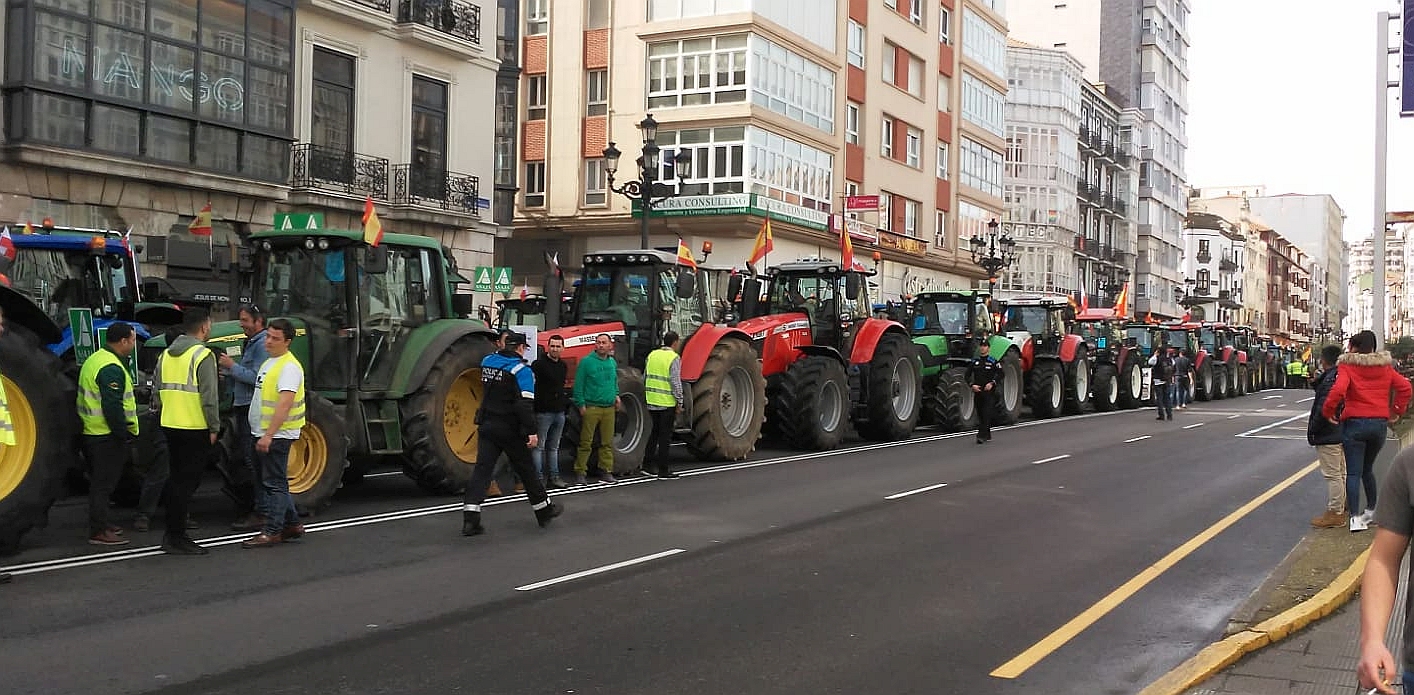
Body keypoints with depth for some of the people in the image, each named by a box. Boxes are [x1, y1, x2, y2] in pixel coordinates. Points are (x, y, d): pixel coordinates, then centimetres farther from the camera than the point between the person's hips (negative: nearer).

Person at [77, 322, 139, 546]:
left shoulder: (94, 360, 14)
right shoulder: (111, 368, -20)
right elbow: (112, 407, -25)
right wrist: (124, 435, -20)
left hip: (91, 433, 10)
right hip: (107, 436, -10)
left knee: (99, 482, 19)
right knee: (104, 483, -5)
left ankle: (99, 524, 29)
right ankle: (99, 532, -2)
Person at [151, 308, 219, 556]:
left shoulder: (166, 354, 11)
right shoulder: (202, 355, -13)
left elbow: (157, 393, 14)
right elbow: (209, 397, -16)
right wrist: (214, 428, -9)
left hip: (170, 426, 8)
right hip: (195, 428, -8)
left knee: (177, 480, 17)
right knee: (186, 483, -2)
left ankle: (172, 534, 23)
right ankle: (177, 538, 1)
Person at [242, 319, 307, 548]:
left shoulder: (289, 367, -17)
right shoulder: (269, 363, 15)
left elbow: (285, 403, -26)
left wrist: (268, 434, -30)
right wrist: (262, 434, 21)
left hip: (276, 436, -10)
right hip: (263, 434, 10)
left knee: (273, 483, -5)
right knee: (274, 483, 16)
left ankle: (271, 532, -1)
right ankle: (292, 524, 24)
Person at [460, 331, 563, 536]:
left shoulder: (487, 362, 7)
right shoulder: (521, 370, -13)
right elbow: (525, 404, -22)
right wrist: (531, 431, -22)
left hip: (487, 425, 5)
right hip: (510, 429, -5)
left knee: (482, 469, -1)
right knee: (526, 469, 10)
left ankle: (470, 519, -13)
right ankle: (544, 510, 26)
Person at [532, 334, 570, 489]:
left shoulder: (563, 366, 13)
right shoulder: (539, 364, -11)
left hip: (559, 412, 8)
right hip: (543, 412, -7)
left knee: (554, 447, 13)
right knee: (539, 446, -2)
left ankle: (553, 478, 18)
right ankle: (538, 478, -1)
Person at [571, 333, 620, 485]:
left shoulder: (612, 362, 12)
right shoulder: (586, 361, -6)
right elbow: (578, 385, -7)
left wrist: (616, 395, 12)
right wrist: (581, 404, -11)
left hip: (609, 408, 6)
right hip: (591, 407, -5)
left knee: (607, 442, 8)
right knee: (585, 442, -4)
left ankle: (606, 471, 16)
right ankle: (580, 473, 2)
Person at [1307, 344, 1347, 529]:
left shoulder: (1330, 379, -20)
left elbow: (1324, 407, -25)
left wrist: (1313, 430, -15)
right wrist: (1317, 381, 9)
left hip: (1328, 436, -10)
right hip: (1341, 433, 10)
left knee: (1332, 475, -5)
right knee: (1341, 473, 18)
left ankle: (1334, 514, -1)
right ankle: (1342, 509, 28)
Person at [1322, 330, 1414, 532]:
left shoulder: (1347, 366, -9)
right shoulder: (1385, 367, 8)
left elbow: (1338, 390, -23)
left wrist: (1328, 411, -11)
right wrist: (1397, 410, 11)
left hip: (1355, 423, -5)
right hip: (1380, 423, 5)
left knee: (1353, 472, -2)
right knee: (1367, 469, 23)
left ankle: (1355, 517, -9)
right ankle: (1371, 510, 30)